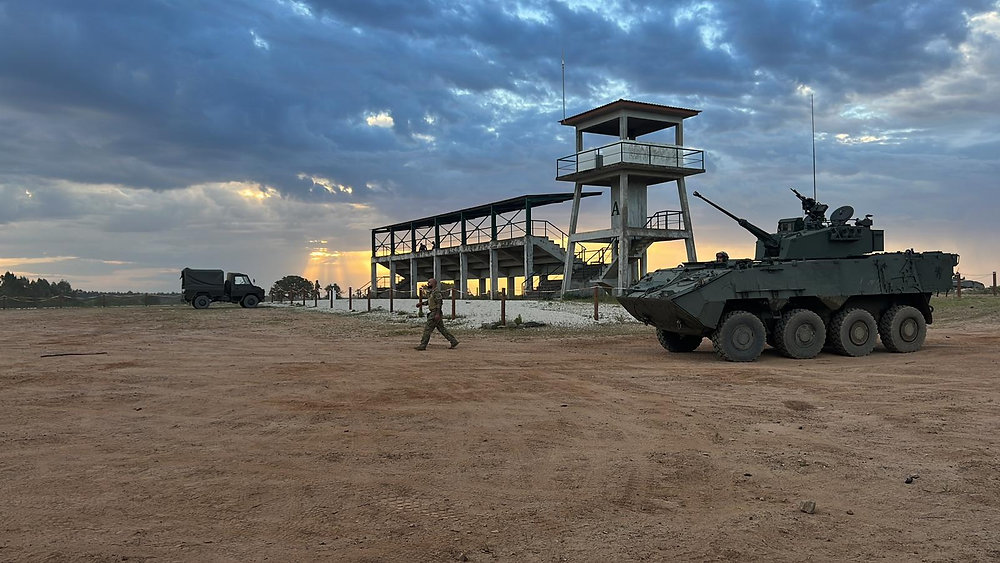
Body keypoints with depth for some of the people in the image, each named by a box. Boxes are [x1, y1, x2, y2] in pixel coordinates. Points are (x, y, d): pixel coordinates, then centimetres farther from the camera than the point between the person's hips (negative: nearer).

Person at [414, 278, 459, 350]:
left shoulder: (436, 292, -15)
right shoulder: (431, 292, 15)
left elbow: (439, 303, -21)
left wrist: (437, 314, -26)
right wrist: (421, 303, 18)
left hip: (435, 313, -10)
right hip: (433, 313, 10)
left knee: (427, 329, -6)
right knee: (441, 329, 11)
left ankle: (423, 345, -2)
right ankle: (454, 341, 12)